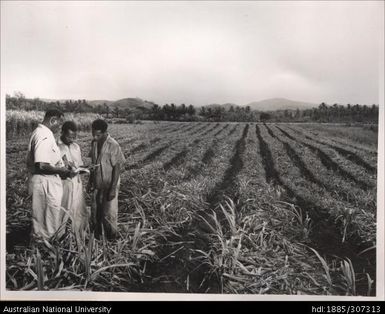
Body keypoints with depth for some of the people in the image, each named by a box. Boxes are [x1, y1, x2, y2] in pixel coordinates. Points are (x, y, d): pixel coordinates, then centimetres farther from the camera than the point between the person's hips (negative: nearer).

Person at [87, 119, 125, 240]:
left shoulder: (113, 146, -19)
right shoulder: (94, 143, 2)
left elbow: (117, 168, -16)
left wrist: (113, 189, -17)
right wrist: (90, 182, 12)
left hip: (109, 185, -6)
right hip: (97, 185, 6)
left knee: (109, 214, 0)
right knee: (95, 213, 12)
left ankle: (111, 239, 17)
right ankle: (96, 236, 28)